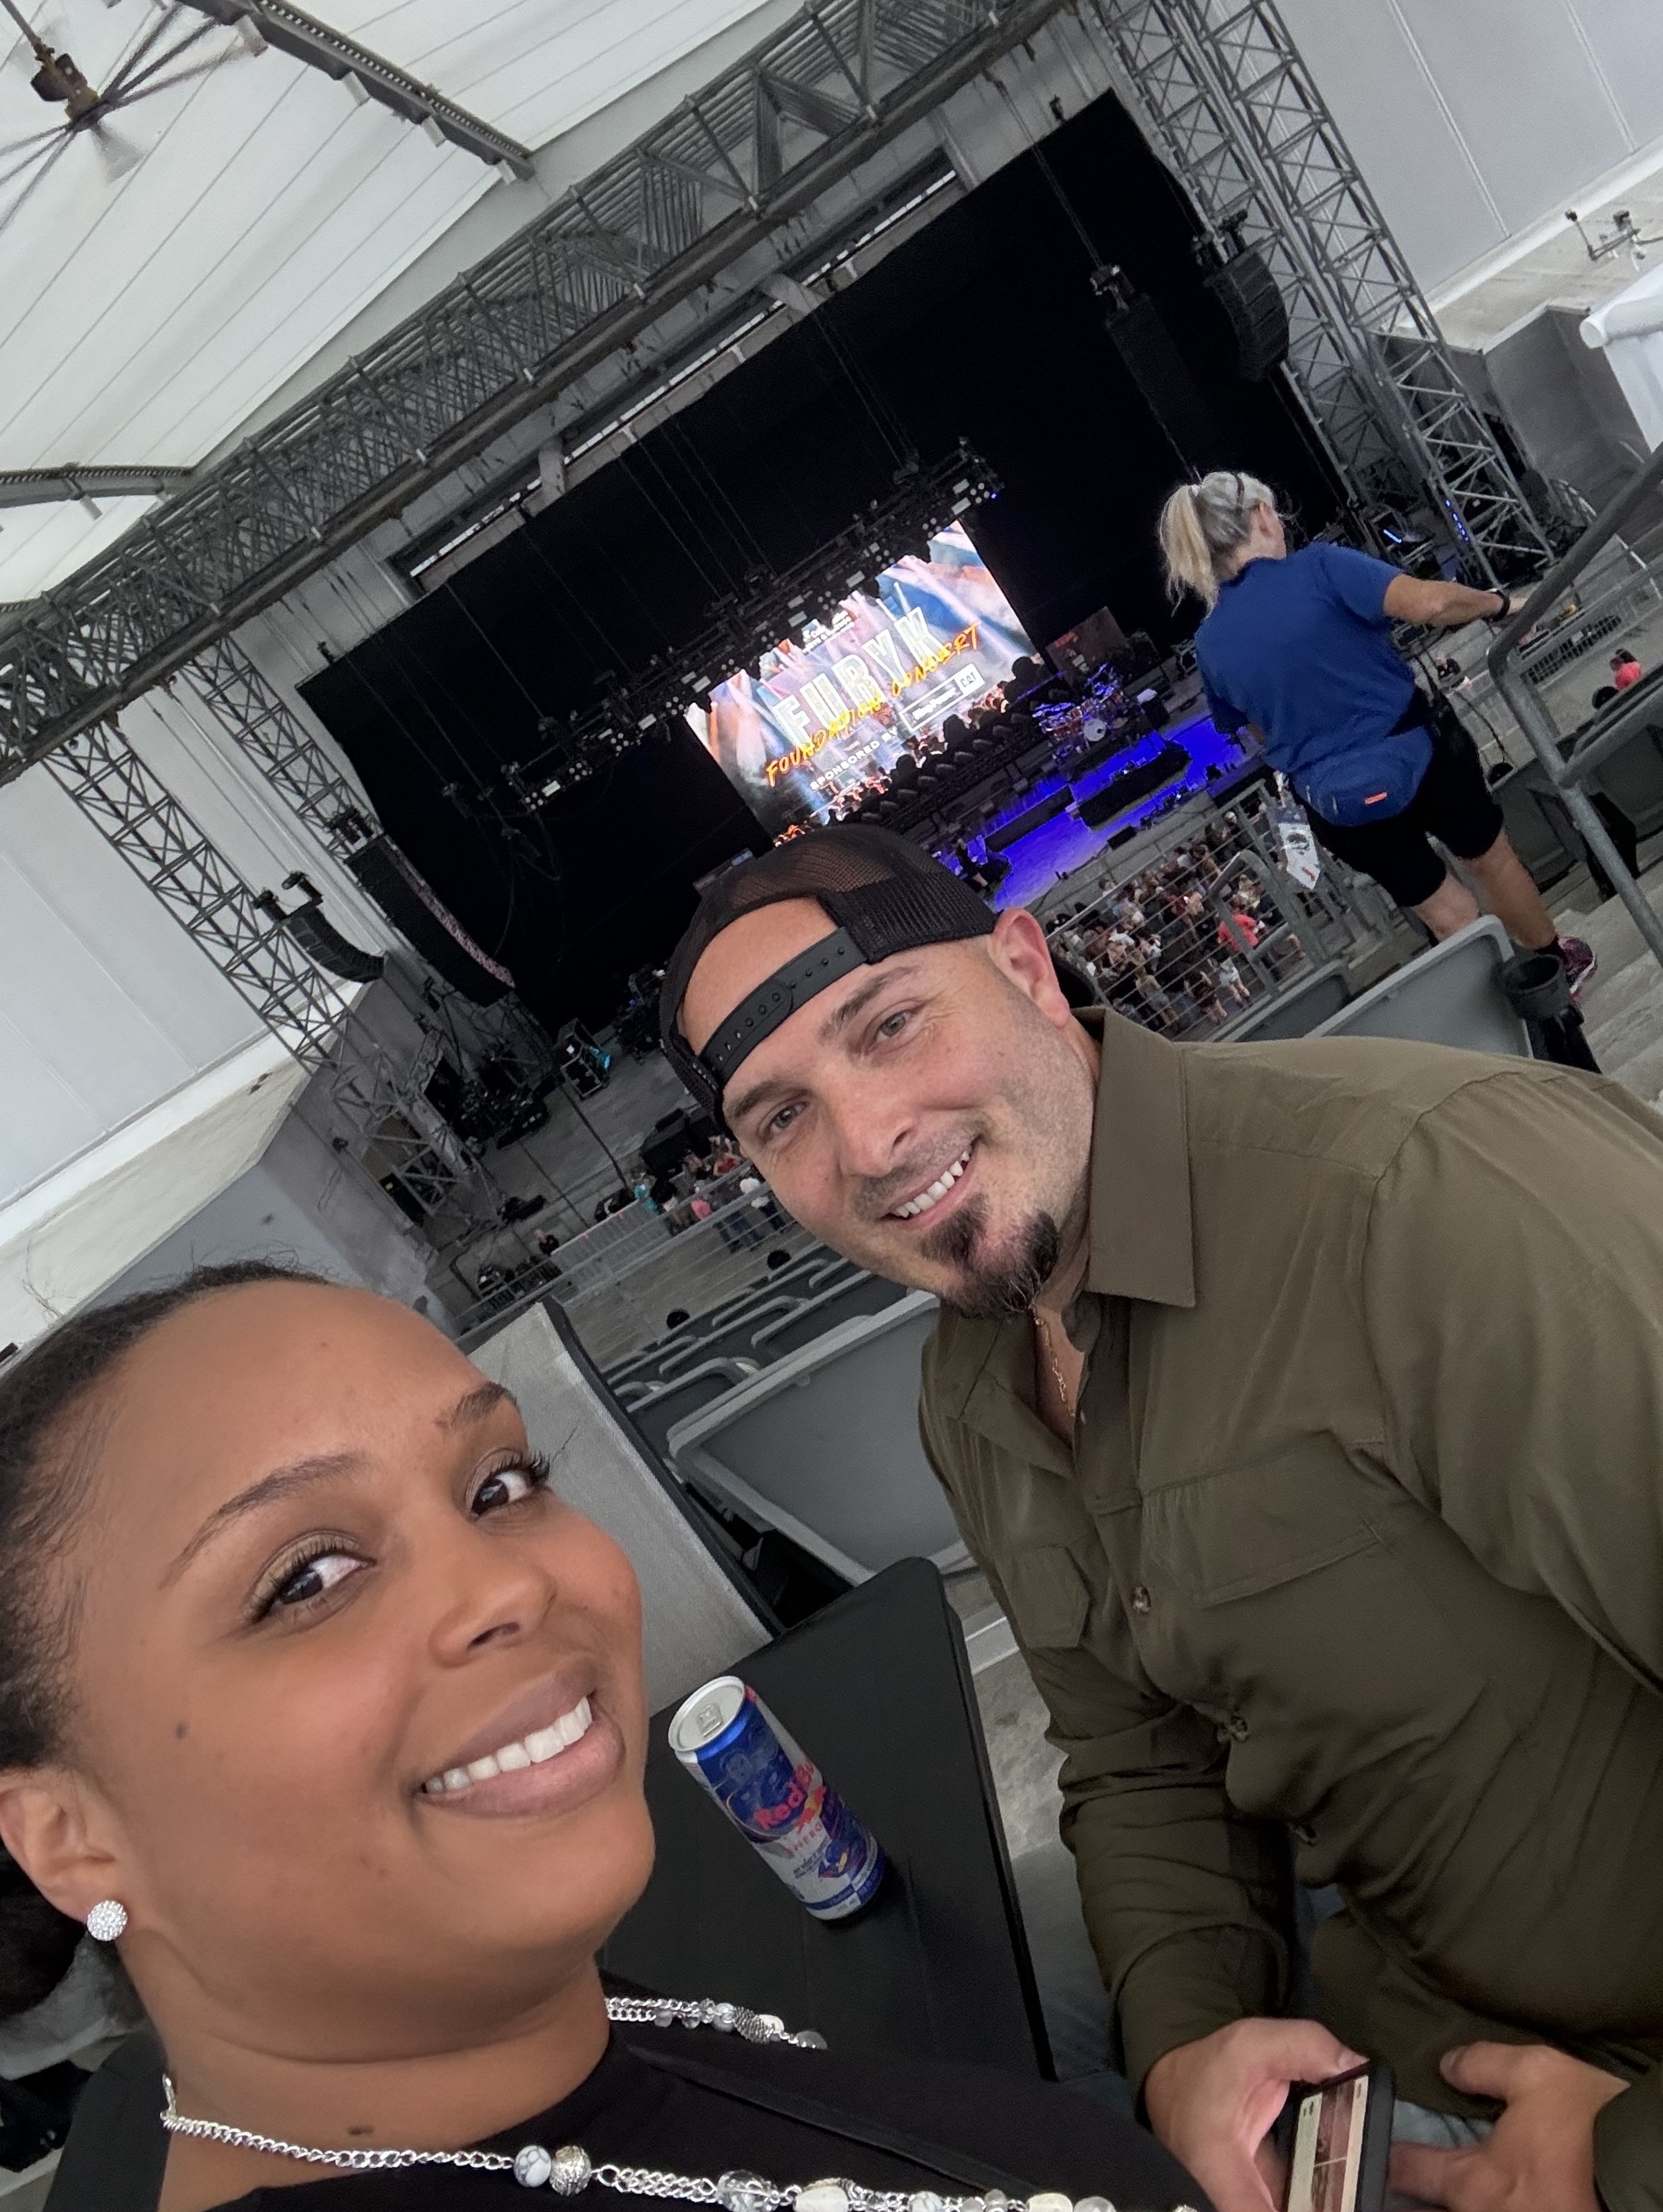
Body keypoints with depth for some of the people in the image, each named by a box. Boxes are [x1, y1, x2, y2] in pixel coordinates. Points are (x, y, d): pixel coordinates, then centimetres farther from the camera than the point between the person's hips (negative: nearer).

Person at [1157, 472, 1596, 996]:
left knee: (1439, 907, 20)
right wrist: (1498, 605, -6)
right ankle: (1558, 963, 47)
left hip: (1340, 804, 2)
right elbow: (1429, 604, -24)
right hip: (1419, 751, -2)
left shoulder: (1210, 646, -1)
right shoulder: (1316, 568, -14)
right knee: (1491, 857, 26)